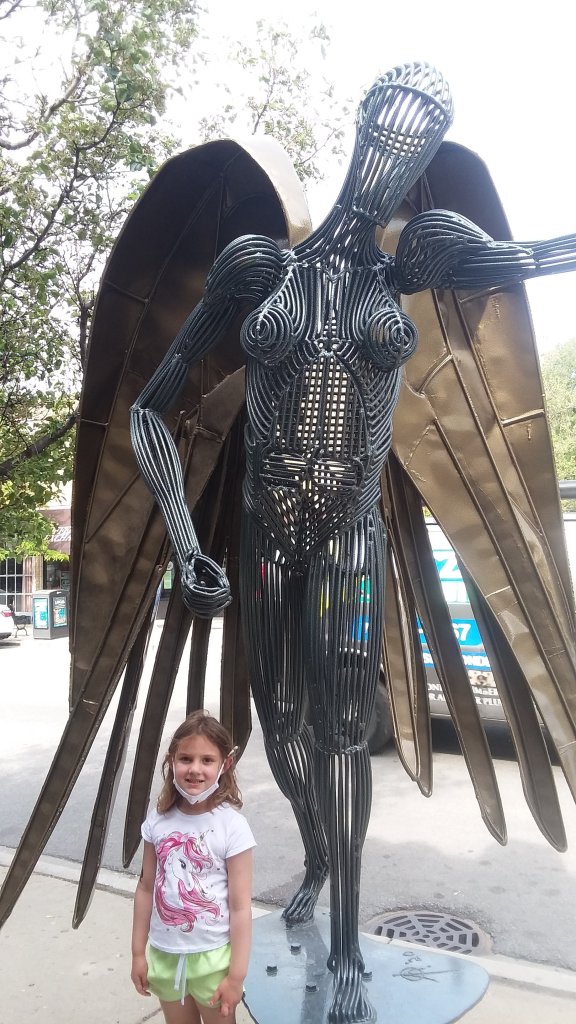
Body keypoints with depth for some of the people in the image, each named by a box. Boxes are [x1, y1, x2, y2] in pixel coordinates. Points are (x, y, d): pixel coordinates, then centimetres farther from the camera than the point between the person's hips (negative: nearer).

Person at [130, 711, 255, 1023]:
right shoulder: (158, 820, -7)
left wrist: (236, 975, -13)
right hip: (164, 955, 4)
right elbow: (146, 889, 3)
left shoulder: (232, 826, -19)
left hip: (212, 957, -4)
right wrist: (138, 952, 6)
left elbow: (240, 907, -15)